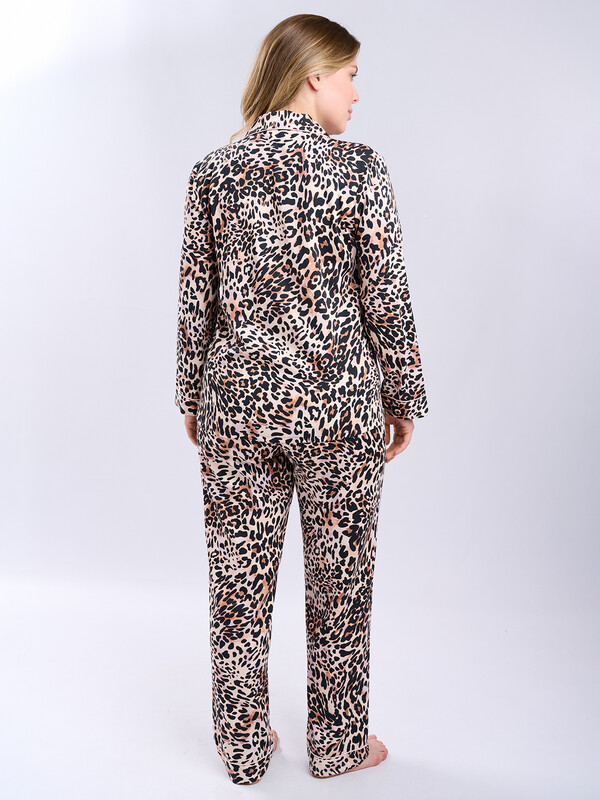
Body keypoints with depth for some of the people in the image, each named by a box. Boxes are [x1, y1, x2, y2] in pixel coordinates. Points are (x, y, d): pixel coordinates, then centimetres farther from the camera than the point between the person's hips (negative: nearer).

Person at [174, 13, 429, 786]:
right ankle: (337, 745, 33)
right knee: (339, 583, 14)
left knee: (238, 581, 15)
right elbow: (386, 301, -7)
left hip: (237, 402, 3)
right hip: (339, 404, -2)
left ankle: (243, 748, 32)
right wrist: (403, 400, 4)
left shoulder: (212, 172, 1)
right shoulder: (360, 169, -8)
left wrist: (192, 398, 15)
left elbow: (195, 303, 4)